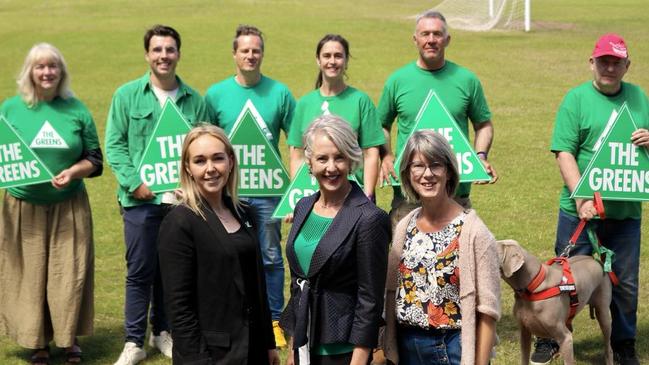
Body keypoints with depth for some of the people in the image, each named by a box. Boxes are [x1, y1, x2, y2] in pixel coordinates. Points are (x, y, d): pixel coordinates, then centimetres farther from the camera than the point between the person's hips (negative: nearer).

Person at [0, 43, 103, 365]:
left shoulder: (76, 109, 4)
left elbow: (95, 158, 6)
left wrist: (73, 172, -12)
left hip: (69, 208, 0)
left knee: (70, 274, 2)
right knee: (29, 275, 4)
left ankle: (69, 339, 20)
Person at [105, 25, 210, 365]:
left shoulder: (194, 100, 7)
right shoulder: (127, 95, 1)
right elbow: (114, 145, -1)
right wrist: (135, 183, -11)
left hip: (182, 199, 2)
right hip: (142, 200, -2)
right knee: (139, 271, 2)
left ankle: (162, 331, 28)